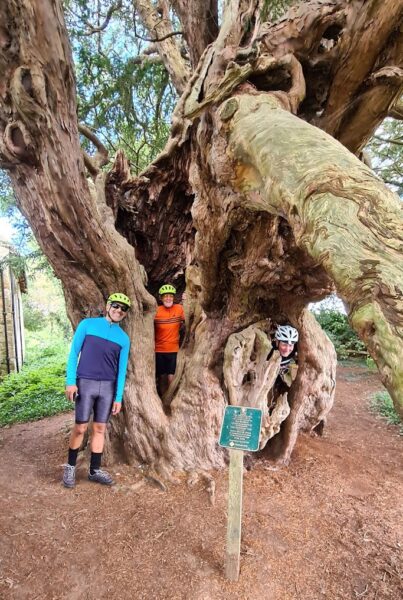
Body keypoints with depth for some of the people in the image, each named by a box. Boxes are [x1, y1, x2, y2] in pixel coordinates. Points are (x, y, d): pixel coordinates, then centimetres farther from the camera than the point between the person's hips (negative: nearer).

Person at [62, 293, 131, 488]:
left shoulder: (124, 338, 5)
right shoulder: (88, 324, -2)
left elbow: (121, 369, 6)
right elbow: (74, 353, -2)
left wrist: (119, 397, 3)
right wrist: (71, 381, -9)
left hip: (108, 387, 3)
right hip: (85, 383, -3)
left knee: (100, 428, 9)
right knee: (81, 427, 2)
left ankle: (95, 470, 23)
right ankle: (70, 466, 24)